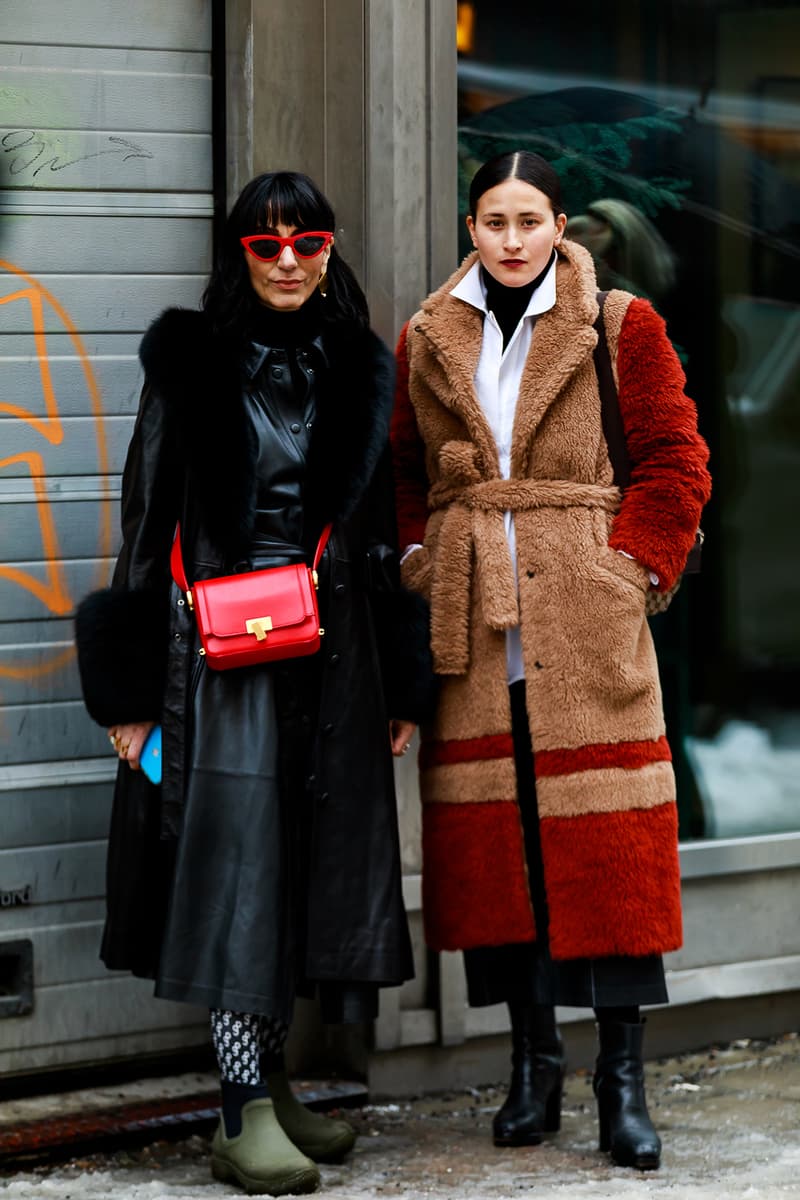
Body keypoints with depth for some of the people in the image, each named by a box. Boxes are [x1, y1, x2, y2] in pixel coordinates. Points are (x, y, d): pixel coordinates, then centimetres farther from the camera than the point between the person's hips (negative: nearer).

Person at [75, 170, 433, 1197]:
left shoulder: (359, 371, 11)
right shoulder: (191, 363, -1)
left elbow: (384, 531, 14)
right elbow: (146, 522, -1)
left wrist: (402, 687, 11)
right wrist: (132, 689, -6)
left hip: (333, 649, 5)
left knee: (318, 855, 5)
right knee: (236, 852, -10)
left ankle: (269, 1083, 17)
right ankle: (245, 1116, -10)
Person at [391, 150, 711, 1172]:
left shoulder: (621, 329, 2)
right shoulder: (426, 340, 11)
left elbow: (675, 460, 2)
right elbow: (401, 469, 18)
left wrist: (633, 562, -7)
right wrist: (421, 561, 4)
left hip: (585, 617, -3)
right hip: (470, 625, 3)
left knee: (606, 841, -4)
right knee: (495, 835, 4)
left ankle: (623, 1076, 2)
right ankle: (533, 1062, 15)